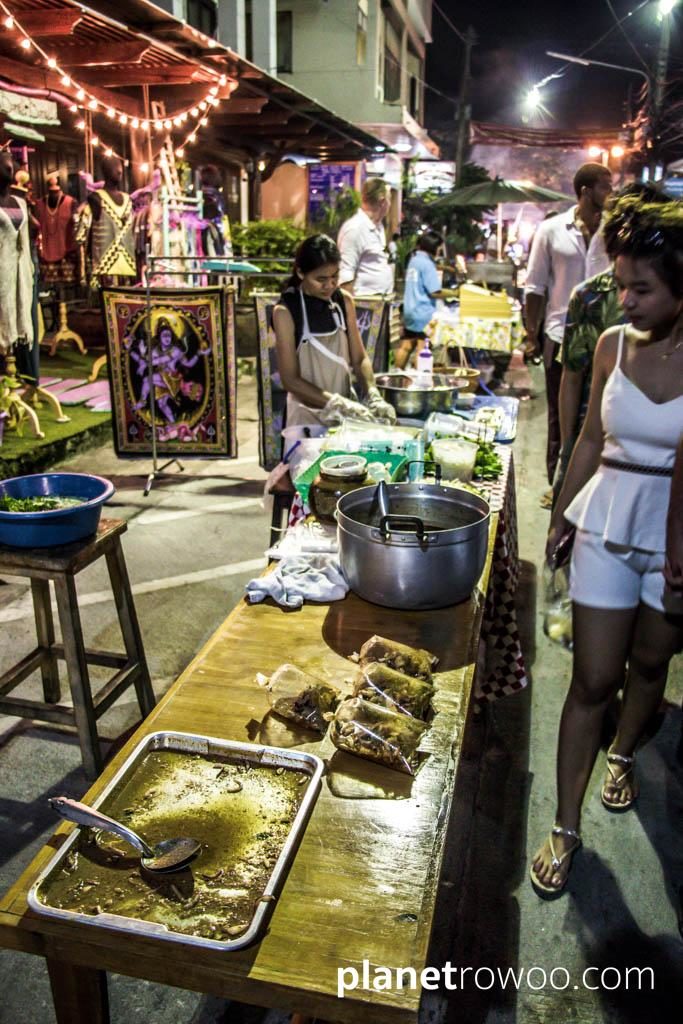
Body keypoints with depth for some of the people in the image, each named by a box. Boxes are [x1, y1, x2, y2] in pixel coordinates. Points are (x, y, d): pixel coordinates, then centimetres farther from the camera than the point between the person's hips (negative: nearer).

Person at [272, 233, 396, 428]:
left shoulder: (344, 301, 1)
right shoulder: (286, 312, -12)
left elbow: (359, 358, 4)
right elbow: (290, 380, -13)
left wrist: (373, 396, -14)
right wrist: (341, 404, -21)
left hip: (346, 412, 4)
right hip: (308, 416, -4)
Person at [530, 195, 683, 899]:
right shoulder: (614, 345, -1)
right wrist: (562, 514, 15)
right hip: (609, 523, 1)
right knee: (592, 680, 4)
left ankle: (622, 751, 50)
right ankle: (565, 827, 18)